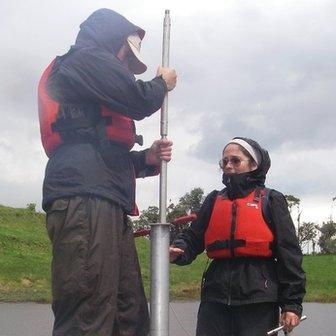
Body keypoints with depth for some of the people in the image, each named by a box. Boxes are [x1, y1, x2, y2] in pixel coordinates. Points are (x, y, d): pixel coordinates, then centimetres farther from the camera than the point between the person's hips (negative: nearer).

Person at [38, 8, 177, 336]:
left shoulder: (95, 88, 33)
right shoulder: (85, 58, 6)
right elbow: (139, 101, -5)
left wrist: (146, 158, 17)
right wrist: (162, 83, 17)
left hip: (107, 208, 10)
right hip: (85, 201, -10)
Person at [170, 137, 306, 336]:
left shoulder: (270, 200, 5)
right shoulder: (214, 201, 16)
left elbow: (288, 253, 1)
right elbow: (193, 238, 11)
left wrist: (292, 303, -4)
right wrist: (177, 251, -13)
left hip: (258, 299, -3)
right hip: (216, 298, 3)